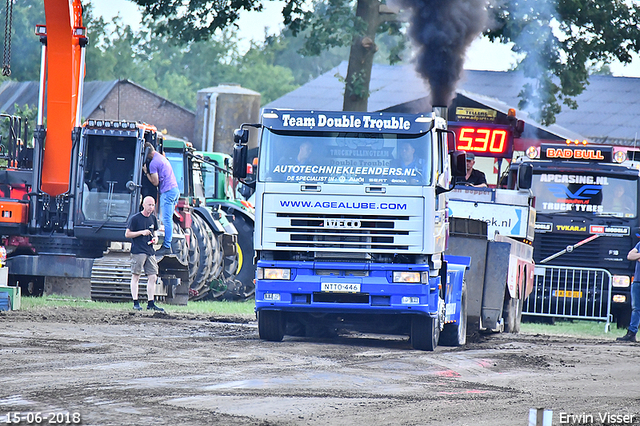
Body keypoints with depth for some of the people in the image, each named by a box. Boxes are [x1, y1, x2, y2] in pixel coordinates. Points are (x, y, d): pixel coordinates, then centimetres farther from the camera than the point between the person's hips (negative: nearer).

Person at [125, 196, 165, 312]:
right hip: (138, 251, -6)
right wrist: (142, 233, -16)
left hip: (150, 251, 6)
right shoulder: (135, 218, -6)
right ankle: (135, 303, -2)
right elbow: (127, 234, -6)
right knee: (136, 276, -4)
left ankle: (151, 303, 6)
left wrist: (155, 238, 5)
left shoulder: (153, 218, 13)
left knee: (153, 277, 2)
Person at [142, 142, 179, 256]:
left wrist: (146, 172, 0)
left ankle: (166, 247, -10)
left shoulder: (153, 163, -11)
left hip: (167, 191, -9)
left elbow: (155, 182, -10)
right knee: (169, 220, 11)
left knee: (166, 220, -9)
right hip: (175, 189, 9)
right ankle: (167, 245, 11)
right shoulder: (162, 158, 17)